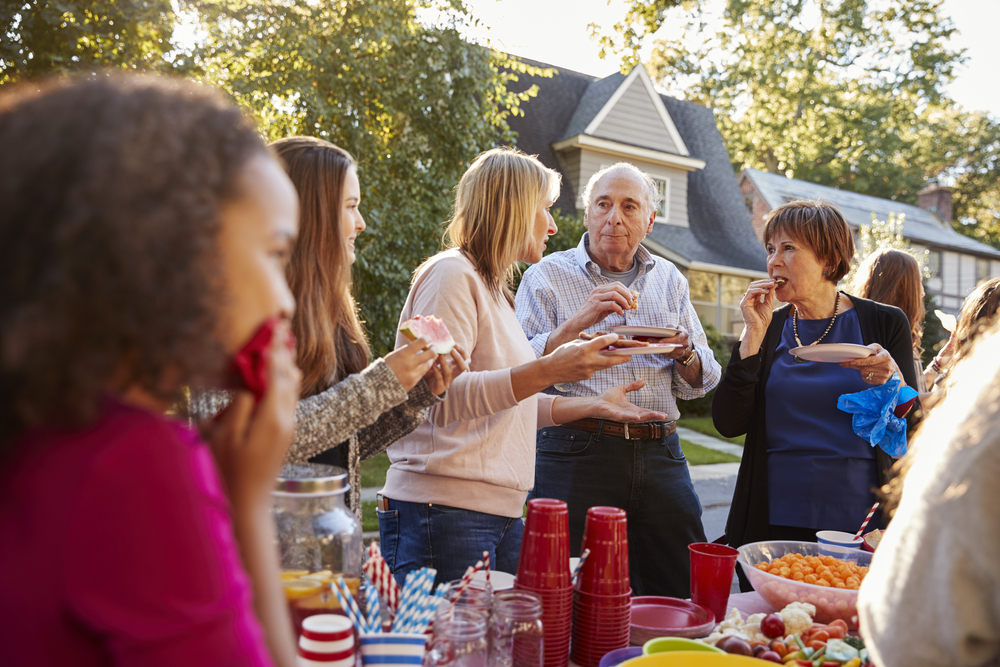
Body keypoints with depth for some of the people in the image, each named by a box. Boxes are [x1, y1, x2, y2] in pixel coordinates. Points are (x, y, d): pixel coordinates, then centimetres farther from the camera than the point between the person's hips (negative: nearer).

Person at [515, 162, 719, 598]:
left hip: (660, 454, 4)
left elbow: (701, 383, 17)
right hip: (577, 453, -4)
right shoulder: (547, 276, 2)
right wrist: (576, 323, -20)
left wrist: (684, 353, -4)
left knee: (682, 602, 8)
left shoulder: (669, 279, 15)